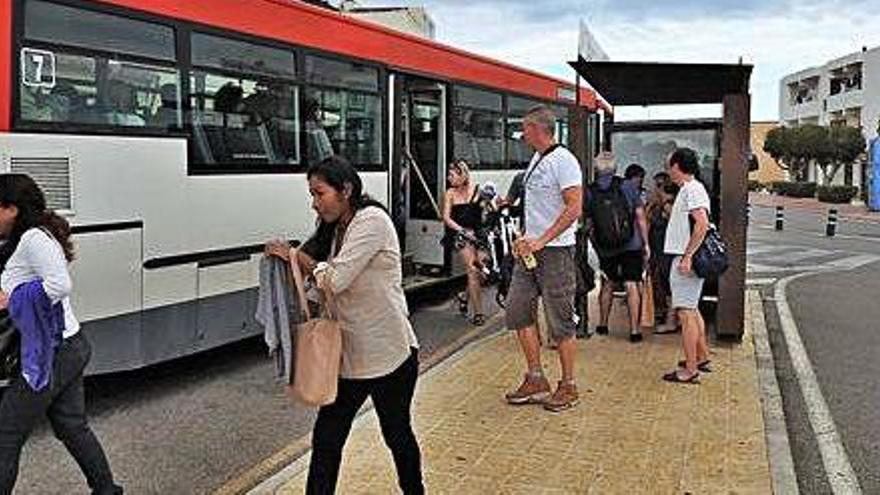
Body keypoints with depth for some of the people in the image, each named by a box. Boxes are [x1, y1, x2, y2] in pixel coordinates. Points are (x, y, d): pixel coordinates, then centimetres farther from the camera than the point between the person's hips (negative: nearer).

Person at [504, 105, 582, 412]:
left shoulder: (563, 160, -13)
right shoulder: (536, 160, 16)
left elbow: (574, 209, -21)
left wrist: (540, 241, -24)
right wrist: (525, 238, 13)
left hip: (555, 251, -9)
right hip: (530, 249, 9)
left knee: (561, 322, 0)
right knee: (517, 313, 8)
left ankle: (568, 387, 14)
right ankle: (536, 381, 18)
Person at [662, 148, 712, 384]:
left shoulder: (692, 189, -13)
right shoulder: (688, 189, 18)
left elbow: (702, 224, -24)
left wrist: (687, 257, -25)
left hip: (685, 261, -11)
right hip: (685, 258, 11)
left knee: (686, 312, -9)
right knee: (692, 310, 19)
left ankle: (690, 370, -7)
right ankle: (702, 357, 31)